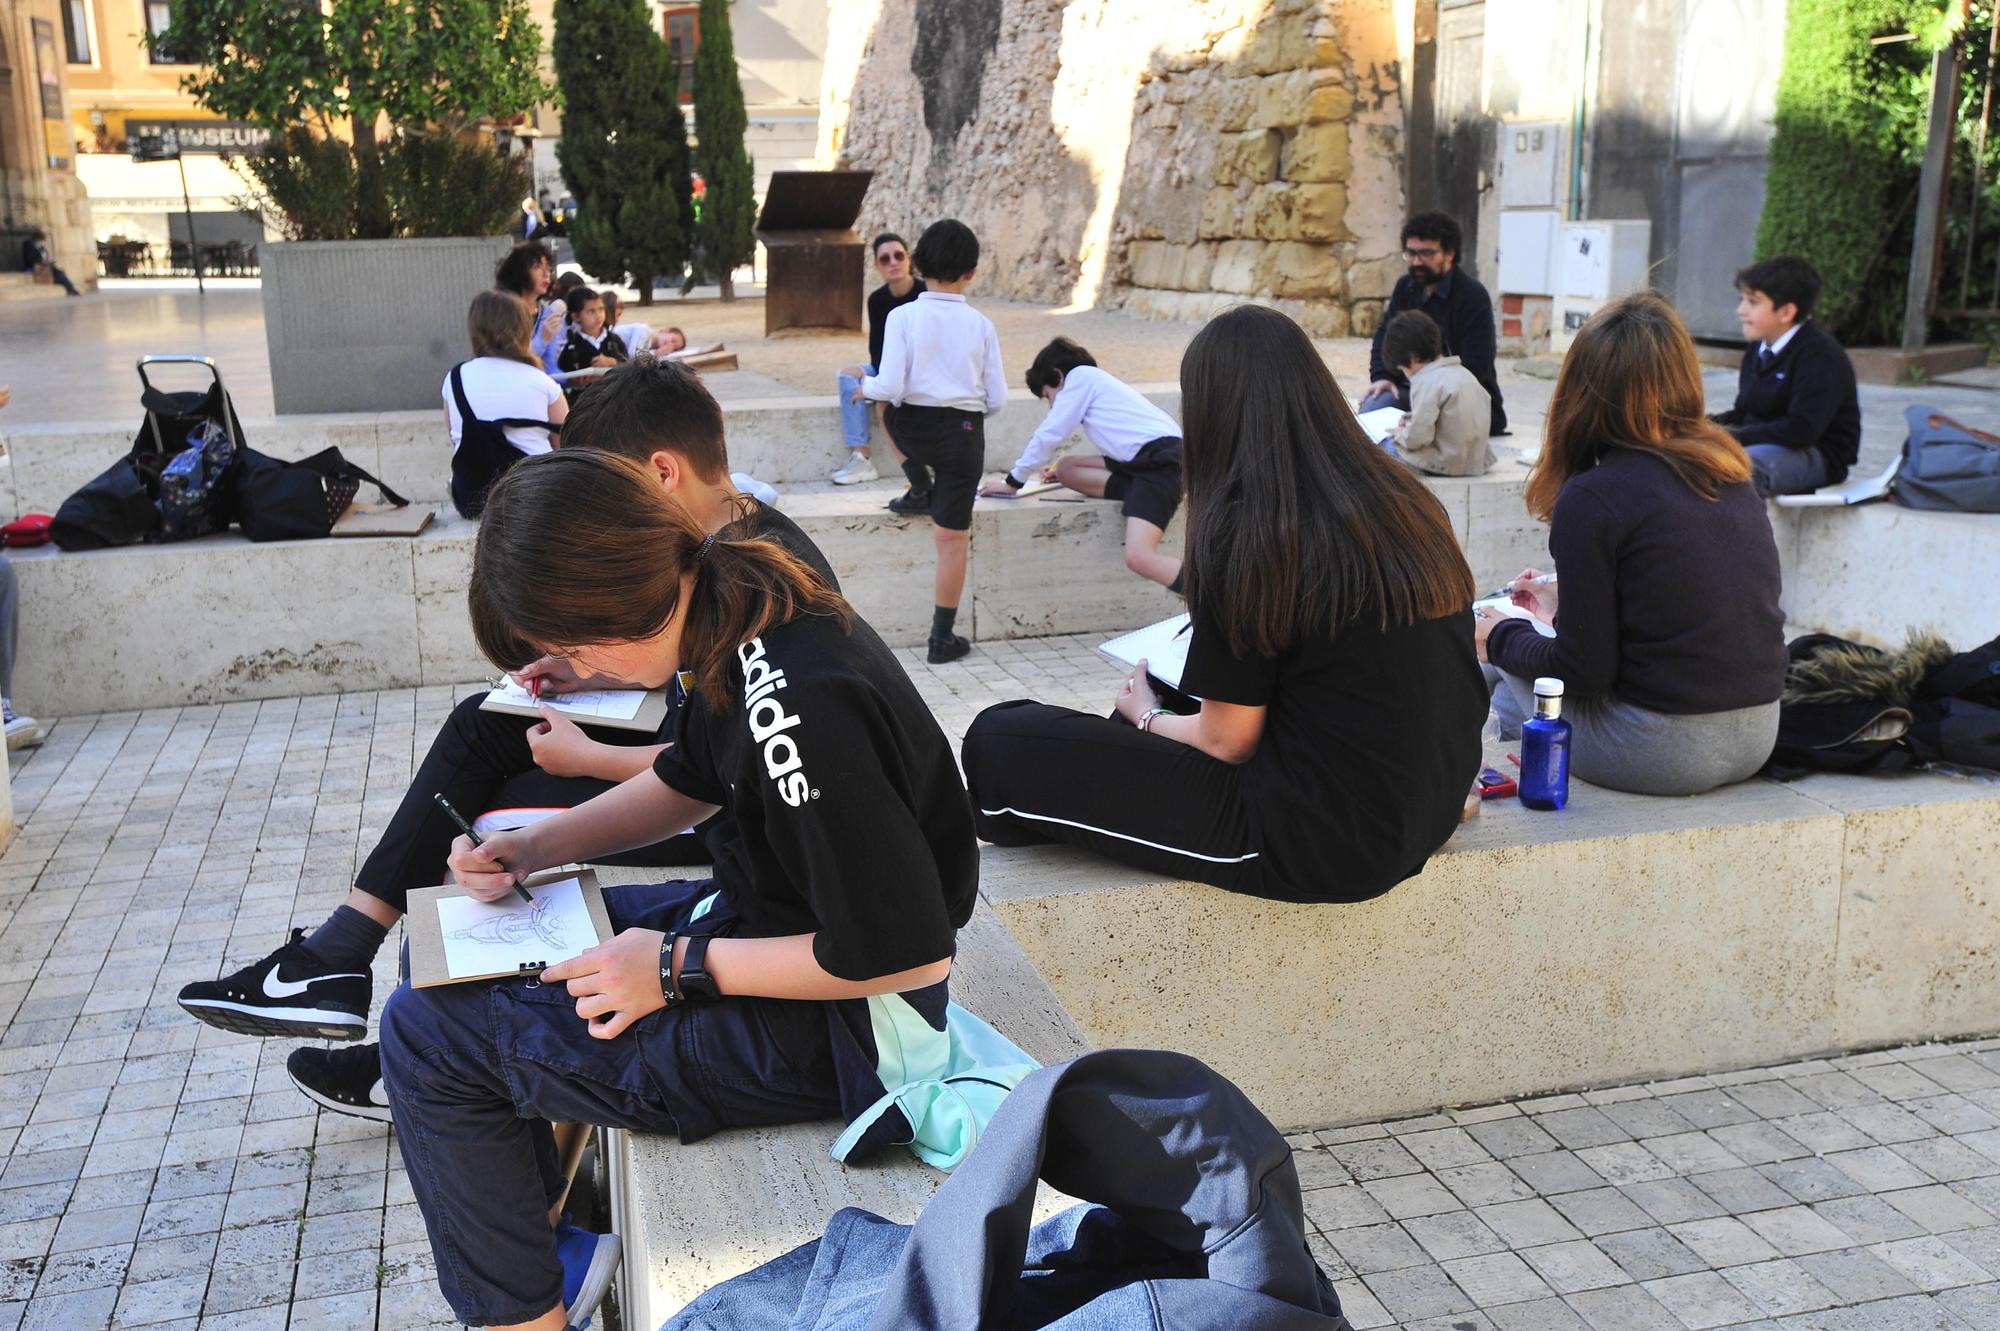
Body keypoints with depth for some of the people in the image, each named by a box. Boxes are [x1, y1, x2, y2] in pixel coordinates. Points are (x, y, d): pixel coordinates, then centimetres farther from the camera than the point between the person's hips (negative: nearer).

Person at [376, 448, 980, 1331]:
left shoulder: (797, 704, -32)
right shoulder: (743, 622, -3)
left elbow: (910, 953, -28)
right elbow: (687, 782, 16)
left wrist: (681, 967, -20)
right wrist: (533, 847, 3)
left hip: (829, 1029, -10)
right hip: (755, 916, 10)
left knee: (425, 1035, -8)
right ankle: (536, 1210, 32)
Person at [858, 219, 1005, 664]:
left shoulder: (902, 317, -9)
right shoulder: (981, 325, -3)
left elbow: (890, 388, -15)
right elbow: (997, 399, -1)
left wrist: (865, 388, 7)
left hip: (913, 429, 0)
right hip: (964, 433, 0)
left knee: (889, 406, 36)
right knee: (954, 536, 7)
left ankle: (920, 488, 30)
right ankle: (942, 638, 11)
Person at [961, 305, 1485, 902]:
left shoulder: (1245, 530, -17)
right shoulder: (1407, 497, 4)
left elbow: (1227, 742, -11)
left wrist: (1145, 713, 10)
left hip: (1322, 844, -9)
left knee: (998, 739, -5)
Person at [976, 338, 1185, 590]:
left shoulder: (1080, 375, 5)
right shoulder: (1094, 381, 32)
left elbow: (1048, 436, 3)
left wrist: (1012, 482, 12)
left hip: (1160, 458, -10)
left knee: (1138, 558, -24)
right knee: (1066, 469, 14)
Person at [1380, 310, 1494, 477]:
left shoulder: (1428, 382, -17)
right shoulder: (1462, 372, 12)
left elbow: (1418, 436, -23)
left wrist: (1400, 434, -1)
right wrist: (1412, 422, 15)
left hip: (1446, 464, -9)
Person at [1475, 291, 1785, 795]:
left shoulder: (1593, 498, -16)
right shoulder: (1732, 477, 5)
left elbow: (1584, 670, -14)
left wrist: (1500, 637, 4)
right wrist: (1563, 610, 28)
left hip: (1655, 752, -7)